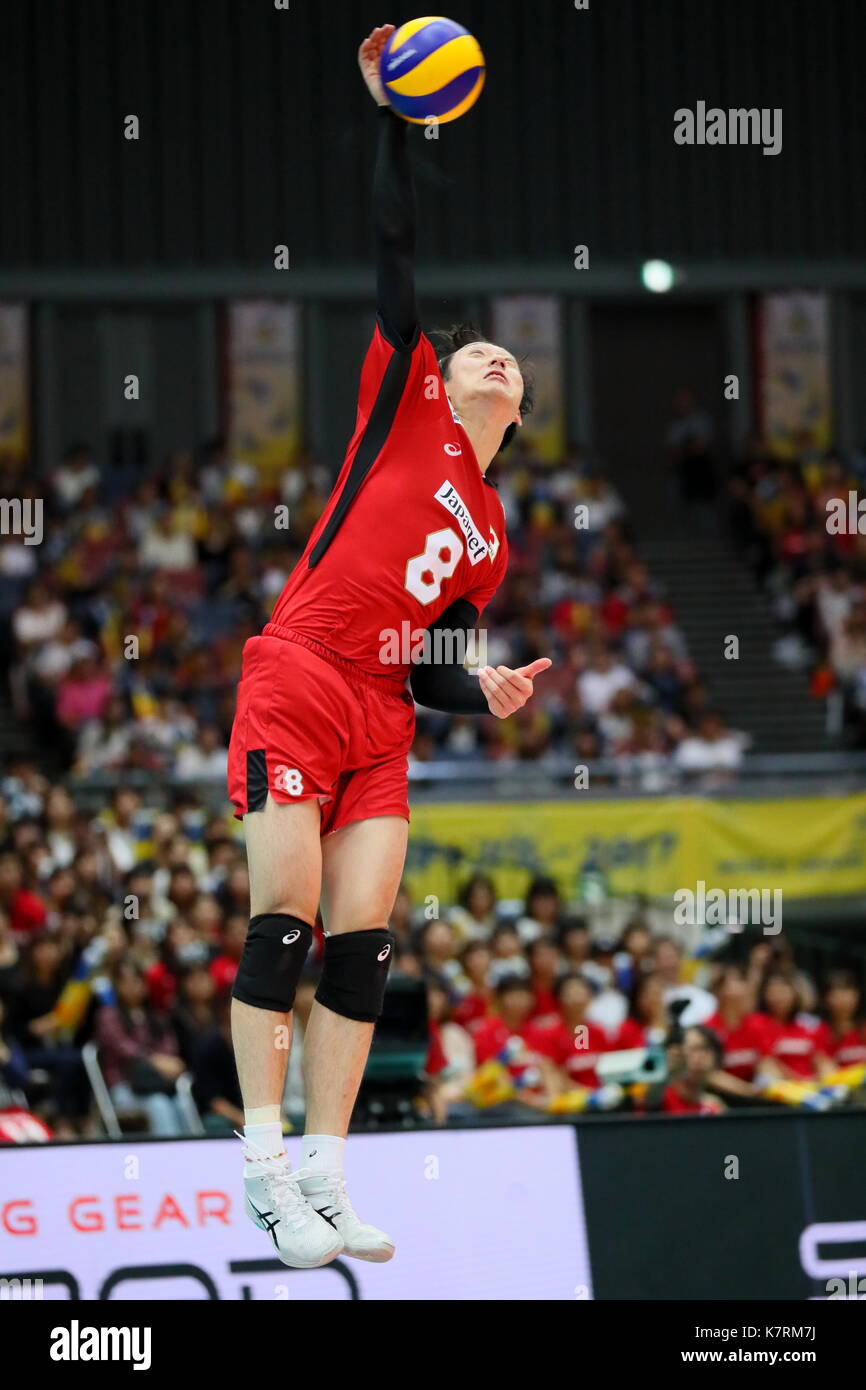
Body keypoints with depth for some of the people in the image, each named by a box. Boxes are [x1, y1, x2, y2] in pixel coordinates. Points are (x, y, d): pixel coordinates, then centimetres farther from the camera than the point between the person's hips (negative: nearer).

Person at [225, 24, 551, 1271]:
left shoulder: (491, 538, 21)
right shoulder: (406, 404, 9)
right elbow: (395, 255, 2)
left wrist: (488, 695, -1)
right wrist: (394, 122, -3)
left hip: (382, 720, 5)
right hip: (294, 685, -5)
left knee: (363, 943, -4)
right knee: (286, 920, -12)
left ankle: (324, 1178, -2)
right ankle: (265, 1166, -11)